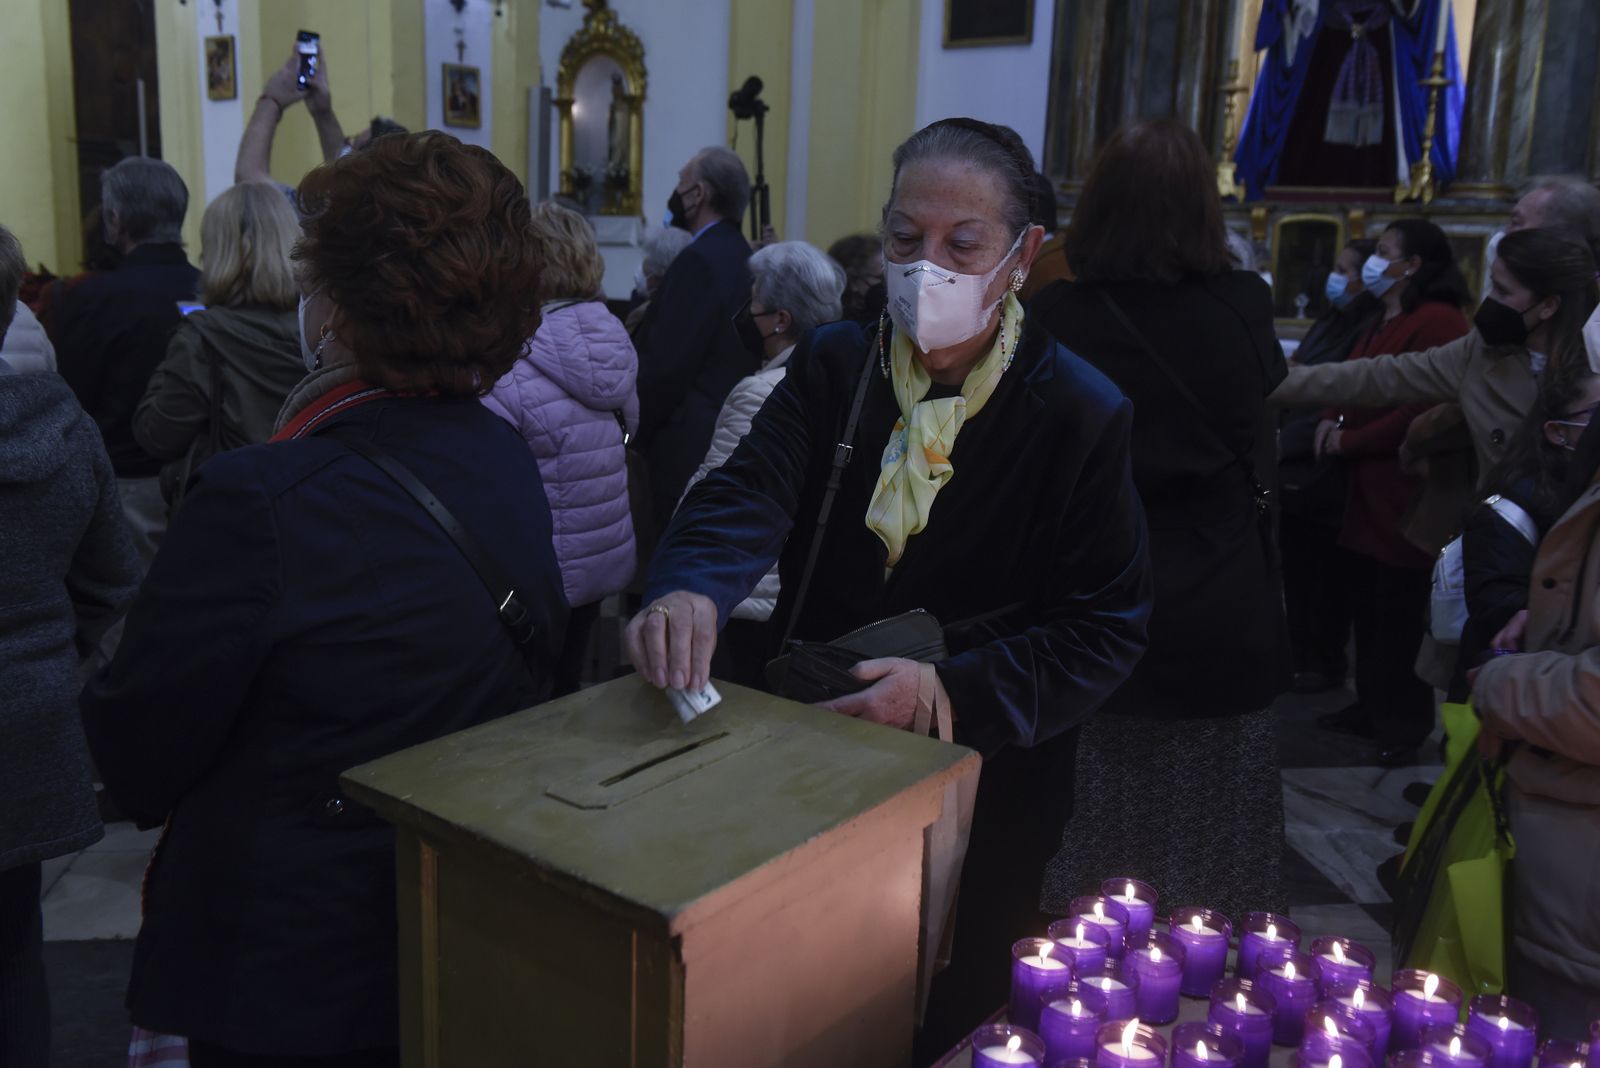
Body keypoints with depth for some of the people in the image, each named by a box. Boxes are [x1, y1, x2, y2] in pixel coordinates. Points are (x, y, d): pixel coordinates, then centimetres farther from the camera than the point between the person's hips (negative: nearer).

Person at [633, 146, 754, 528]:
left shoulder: (700, 260, -17)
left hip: (690, 444, -9)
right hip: (729, 435, 9)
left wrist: (634, 435, -8)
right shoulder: (741, 256, 11)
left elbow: (665, 365, -20)